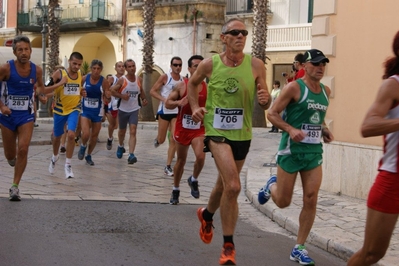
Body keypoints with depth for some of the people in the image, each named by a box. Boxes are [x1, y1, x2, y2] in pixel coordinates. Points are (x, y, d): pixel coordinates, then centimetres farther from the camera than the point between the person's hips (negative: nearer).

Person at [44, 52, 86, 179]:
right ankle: (54, 158, 44)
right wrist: (60, 83, -29)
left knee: (71, 135, -18)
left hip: (74, 109, 1)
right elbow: (45, 90, -17)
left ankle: (68, 165, -6)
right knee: (57, 137, 15)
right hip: (60, 110, -1)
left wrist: (82, 93, -4)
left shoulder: (80, 75, -1)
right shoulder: (59, 73, -14)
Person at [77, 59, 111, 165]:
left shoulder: (104, 82, -9)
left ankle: (88, 156, 32)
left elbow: (107, 100, -6)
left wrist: (108, 97, -27)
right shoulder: (84, 79, -8)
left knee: (94, 135, 10)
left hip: (97, 112, 1)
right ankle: (83, 147, 17)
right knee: (86, 134, -18)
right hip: (85, 110, -1)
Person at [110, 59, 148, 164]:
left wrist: (144, 99, 1)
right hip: (123, 110, -1)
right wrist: (122, 96, -24)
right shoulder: (122, 80, -12)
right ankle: (120, 146, 48)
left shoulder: (139, 79, 0)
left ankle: (131, 155, -21)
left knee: (133, 132, -14)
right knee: (122, 131, 17)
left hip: (134, 110, 1)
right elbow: (112, 90, -11)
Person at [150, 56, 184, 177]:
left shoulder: (183, 80, 3)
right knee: (161, 140, 5)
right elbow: (152, 91, -6)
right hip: (164, 111, -2)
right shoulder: (165, 77, -7)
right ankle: (157, 139, 44)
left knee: (173, 139, -7)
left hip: (177, 112, 2)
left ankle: (168, 167, 1)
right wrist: (164, 99, -19)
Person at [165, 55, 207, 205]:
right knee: (181, 160, 11)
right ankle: (175, 190, 29)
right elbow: (167, 104, -4)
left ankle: (194, 180, 10)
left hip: (199, 128, 0)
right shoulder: (181, 86, -5)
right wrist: (179, 102, -22)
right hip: (182, 128, 0)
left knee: (200, 156, -21)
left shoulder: (208, 87, 0)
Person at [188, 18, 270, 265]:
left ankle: (207, 214, 53)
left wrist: (265, 99, -24)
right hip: (217, 131, -3)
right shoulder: (210, 64, -8)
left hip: (242, 133, 3)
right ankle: (228, 246, -7)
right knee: (233, 186, -21)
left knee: (225, 184, 21)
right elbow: (193, 83, 13)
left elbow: (265, 104, -2)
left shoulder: (256, 65, -8)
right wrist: (195, 107, -1)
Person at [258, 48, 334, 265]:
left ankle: (299, 249, 8)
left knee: (311, 200, -4)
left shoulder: (325, 91, 10)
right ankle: (272, 186, 41)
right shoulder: (294, 87, -10)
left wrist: (324, 130, 8)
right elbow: (272, 113, -11)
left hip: (314, 151, 5)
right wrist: (291, 129, -25)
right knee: (283, 202, 3)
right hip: (291, 150, -5)